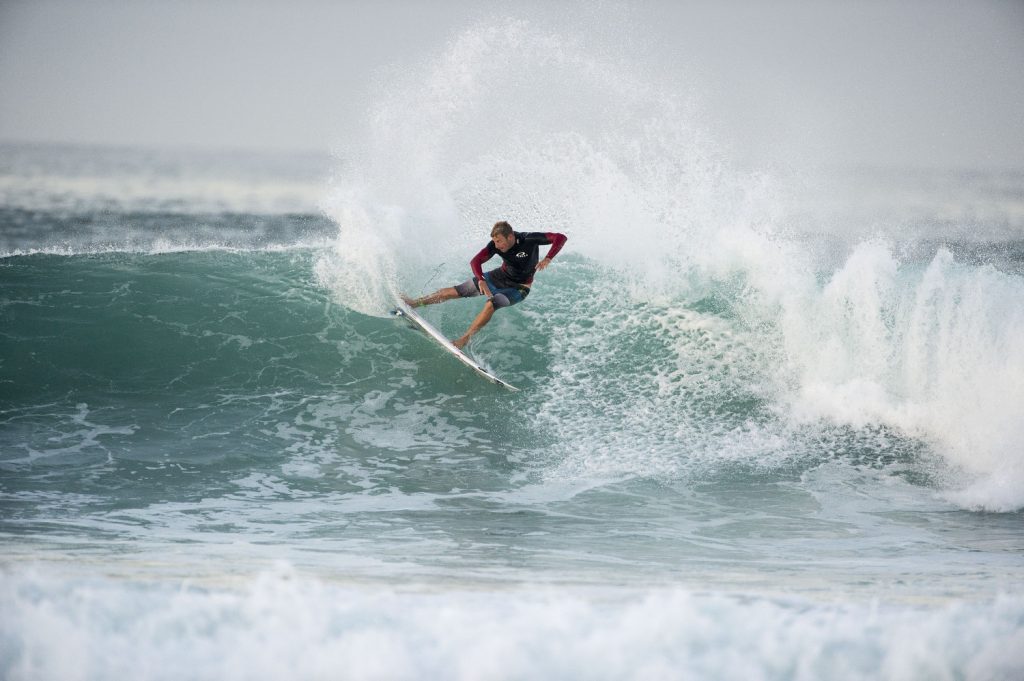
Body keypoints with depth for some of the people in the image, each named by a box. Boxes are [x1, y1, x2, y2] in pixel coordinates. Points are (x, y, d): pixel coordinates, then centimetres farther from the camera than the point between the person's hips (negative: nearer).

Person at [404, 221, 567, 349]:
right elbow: (475, 261, -20)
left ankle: (464, 339, -26)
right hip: (500, 276, 5)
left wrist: (548, 258, -42)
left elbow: (560, 238, -30)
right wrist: (481, 281, -39)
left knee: (490, 305, -33)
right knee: (454, 291, 1)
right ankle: (415, 303, 13)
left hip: (518, 288, -5)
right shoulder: (495, 245, -19)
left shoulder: (529, 239, -30)